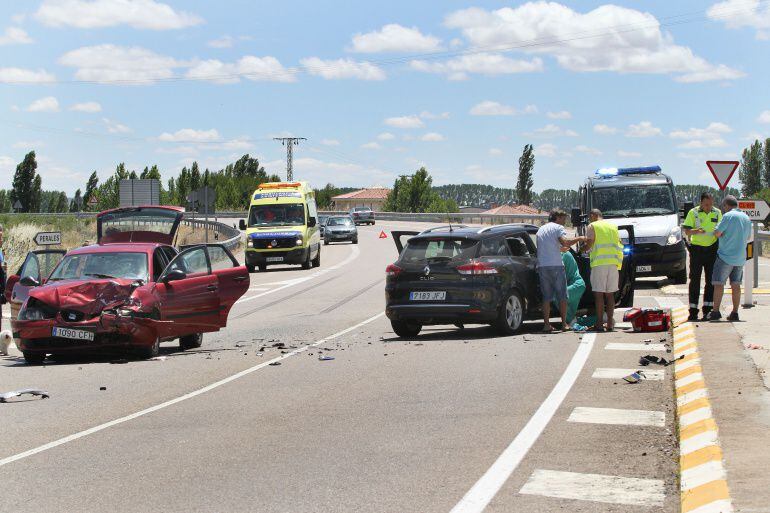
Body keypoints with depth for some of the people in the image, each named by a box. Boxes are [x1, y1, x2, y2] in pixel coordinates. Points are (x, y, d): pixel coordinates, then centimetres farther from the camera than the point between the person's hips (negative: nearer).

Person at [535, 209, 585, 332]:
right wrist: (579, 238, -5)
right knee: (562, 295, 4)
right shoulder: (558, 228, 0)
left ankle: (546, 324, 1)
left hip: (542, 266, 5)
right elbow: (565, 242, -17)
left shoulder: (541, 230, 21)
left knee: (546, 296, 7)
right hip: (556, 265, -5)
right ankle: (564, 324, 5)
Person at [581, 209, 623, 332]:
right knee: (610, 294, 9)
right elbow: (619, 244, 18)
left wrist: (584, 249, 12)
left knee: (599, 293, -3)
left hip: (599, 263, -5)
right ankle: (610, 323, 7)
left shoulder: (592, 226, 2)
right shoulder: (613, 226, 19)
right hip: (613, 262, 5)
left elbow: (589, 244, -7)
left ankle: (599, 323, -6)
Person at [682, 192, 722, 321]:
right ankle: (693, 310, 2)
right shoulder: (693, 213, -2)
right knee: (695, 280, -1)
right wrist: (696, 231, -27)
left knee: (711, 280, 1)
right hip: (697, 249, -2)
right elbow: (686, 231, -6)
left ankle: (707, 310, 6)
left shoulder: (717, 213, 7)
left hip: (712, 249, 2)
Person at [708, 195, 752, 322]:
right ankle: (735, 313, 10)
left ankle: (715, 312, -8)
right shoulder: (747, 218, 11)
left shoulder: (728, 216, -12)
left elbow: (717, 233, -14)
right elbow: (748, 237, 21)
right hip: (740, 258, 7)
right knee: (736, 285, 10)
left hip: (726, 256, -7)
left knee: (719, 284, -3)